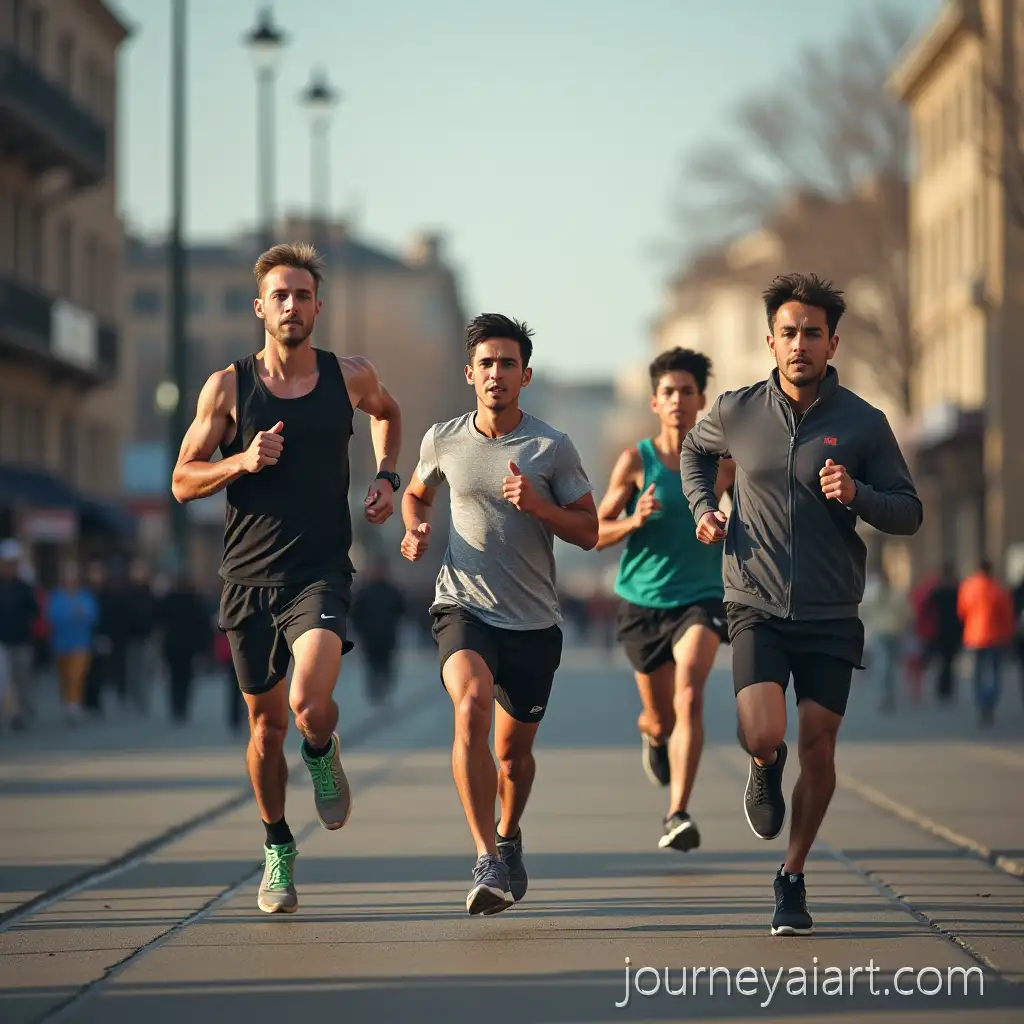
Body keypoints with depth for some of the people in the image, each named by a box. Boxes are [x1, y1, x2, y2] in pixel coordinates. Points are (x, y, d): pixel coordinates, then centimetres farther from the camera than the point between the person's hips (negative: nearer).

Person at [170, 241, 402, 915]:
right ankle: (278, 848, 30)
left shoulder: (350, 377, 2)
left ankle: (323, 755, 12)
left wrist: (386, 479, 11)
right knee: (267, 725, 9)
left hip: (322, 572, -1)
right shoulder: (228, 387, -1)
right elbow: (183, 482, 2)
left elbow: (387, 413, 26)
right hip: (249, 577, 1)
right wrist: (241, 462, -15)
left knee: (310, 702, -24)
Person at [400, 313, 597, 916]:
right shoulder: (443, 440, 3)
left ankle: (509, 838, 44)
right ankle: (487, 861, -32)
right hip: (463, 609, -1)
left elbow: (589, 532, 0)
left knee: (515, 748, 11)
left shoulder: (553, 448, -3)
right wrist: (416, 529, 2)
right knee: (472, 705, -29)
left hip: (534, 621, 1)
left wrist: (536, 504, -16)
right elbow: (417, 493, 24)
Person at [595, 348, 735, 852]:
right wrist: (634, 521, -22)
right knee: (661, 718, 11)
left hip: (700, 598, -1)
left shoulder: (724, 459, -1)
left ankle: (677, 815, -28)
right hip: (642, 601, 1)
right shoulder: (636, 461, -4)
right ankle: (652, 734, 51)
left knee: (690, 698, -25)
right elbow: (596, 533, -1)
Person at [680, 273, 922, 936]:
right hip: (757, 608, 0)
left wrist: (856, 494, -19)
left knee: (817, 746, 0)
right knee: (763, 737, -17)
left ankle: (793, 880, 20)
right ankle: (767, 770, 22)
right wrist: (703, 508, 7)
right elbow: (696, 450, 24)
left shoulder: (864, 424, -4)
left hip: (831, 616, 0)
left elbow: (911, 514, 0)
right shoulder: (737, 412, 0)